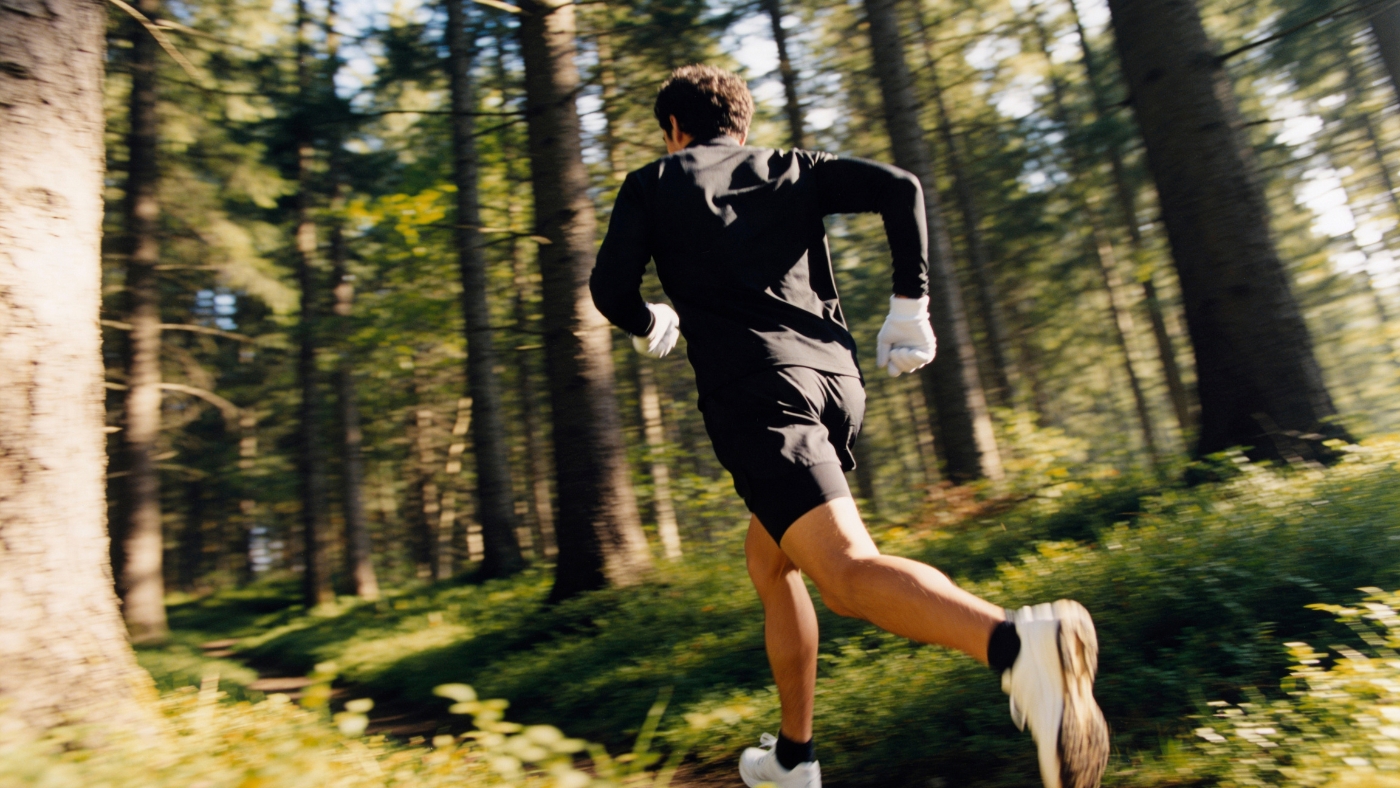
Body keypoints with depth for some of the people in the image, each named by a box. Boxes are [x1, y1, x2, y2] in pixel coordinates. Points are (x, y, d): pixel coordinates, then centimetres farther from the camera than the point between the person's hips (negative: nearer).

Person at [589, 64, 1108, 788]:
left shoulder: (651, 184, 15)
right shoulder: (792, 168, 23)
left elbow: (611, 290, 5)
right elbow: (899, 188, 8)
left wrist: (650, 325, 27)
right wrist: (910, 306, 11)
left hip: (752, 389, -6)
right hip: (835, 377, 6)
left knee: (845, 571, -19)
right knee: (767, 559, 22)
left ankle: (1016, 643, -46)